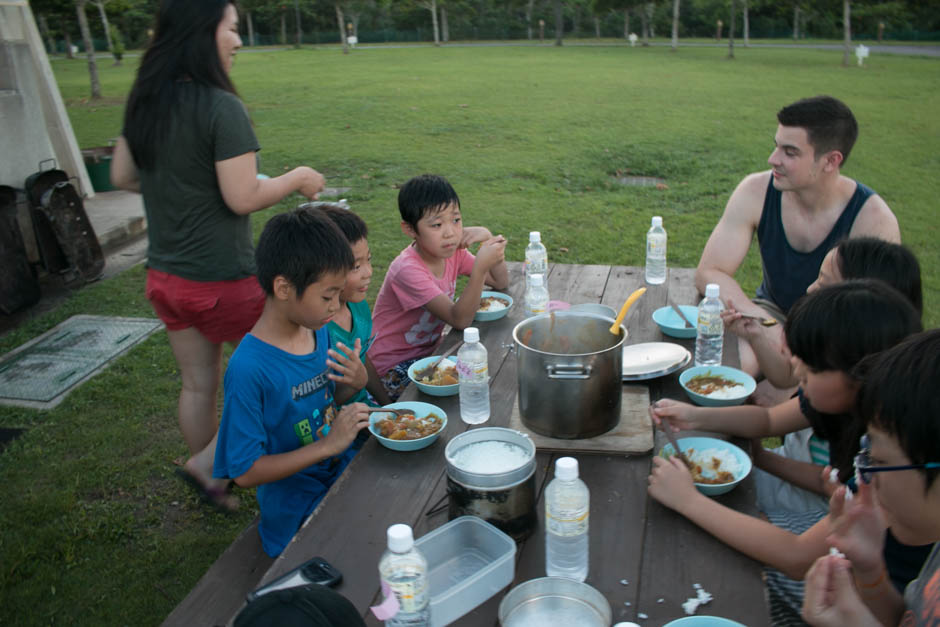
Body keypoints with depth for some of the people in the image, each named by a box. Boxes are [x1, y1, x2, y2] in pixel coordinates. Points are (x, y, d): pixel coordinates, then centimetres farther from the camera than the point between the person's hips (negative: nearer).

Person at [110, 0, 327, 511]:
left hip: (164, 275, 8)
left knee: (197, 385, 19)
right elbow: (243, 198, -21)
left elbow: (122, 176, 13)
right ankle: (210, 464, 13)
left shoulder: (143, 101, 5)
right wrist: (297, 178, -5)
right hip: (222, 278, -8)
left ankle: (212, 484, 36)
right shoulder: (221, 108, -20)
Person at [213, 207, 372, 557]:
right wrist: (328, 445, -25)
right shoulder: (248, 369, -24)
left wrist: (354, 385, -8)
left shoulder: (319, 332, -1)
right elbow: (245, 472, -19)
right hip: (299, 510, -7)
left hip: (344, 471, 7)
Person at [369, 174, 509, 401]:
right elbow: (460, 320, -30)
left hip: (429, 349, 7)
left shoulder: (452, 250, -4)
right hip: (395, 367, -7)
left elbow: (501, 283, 1)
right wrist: (480, 267, -41)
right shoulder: (407, 270, -28)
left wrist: (488, 238, -15)